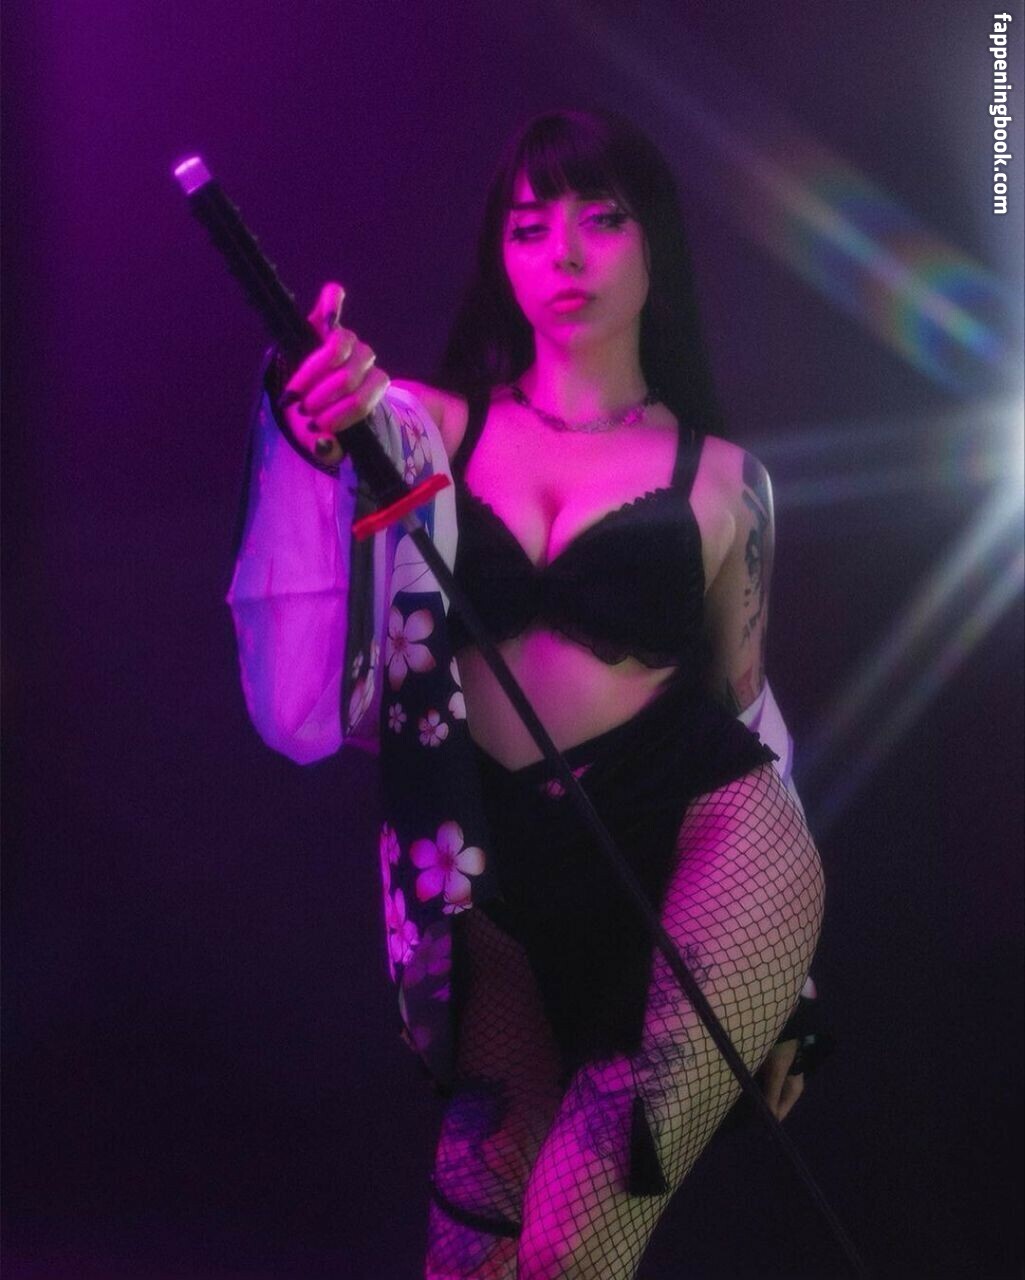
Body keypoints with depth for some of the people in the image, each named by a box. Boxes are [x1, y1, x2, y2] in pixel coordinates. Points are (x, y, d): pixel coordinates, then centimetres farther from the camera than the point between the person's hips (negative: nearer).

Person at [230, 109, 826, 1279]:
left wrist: (778, 980, 14)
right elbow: (299, 687, -5)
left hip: (708, 843, -2)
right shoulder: (420, 427, 7)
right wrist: (316, 449, -21)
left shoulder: (722, 479, 8)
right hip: (512, 884, 2)